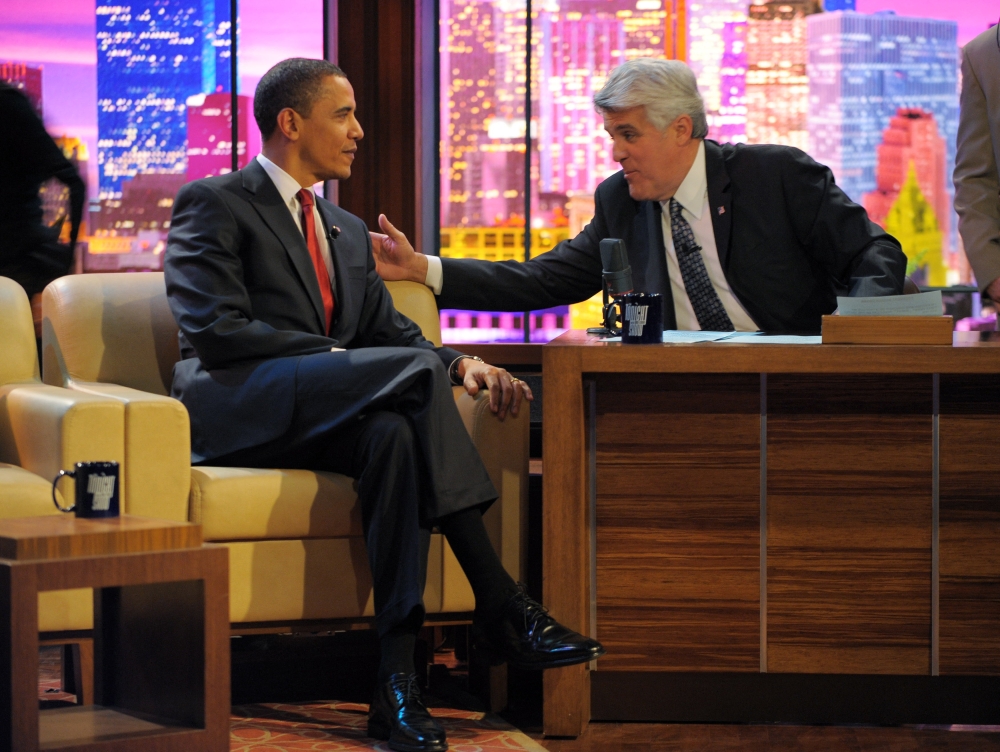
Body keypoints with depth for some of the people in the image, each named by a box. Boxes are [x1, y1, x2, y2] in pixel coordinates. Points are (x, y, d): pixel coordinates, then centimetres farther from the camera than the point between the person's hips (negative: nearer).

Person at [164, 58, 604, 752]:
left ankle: (397, 680, -43)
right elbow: (215, 330, -11)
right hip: (237, 409, -7)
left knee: (395, 432, -33)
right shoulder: (213, 205, 3)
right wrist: (332, 357, -18)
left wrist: (462, 365, -3)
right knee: (413, 370, -31)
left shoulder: (348, 232, 28)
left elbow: (389, 330, 20)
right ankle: (500, 605, -36)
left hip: (323, 420, 7)